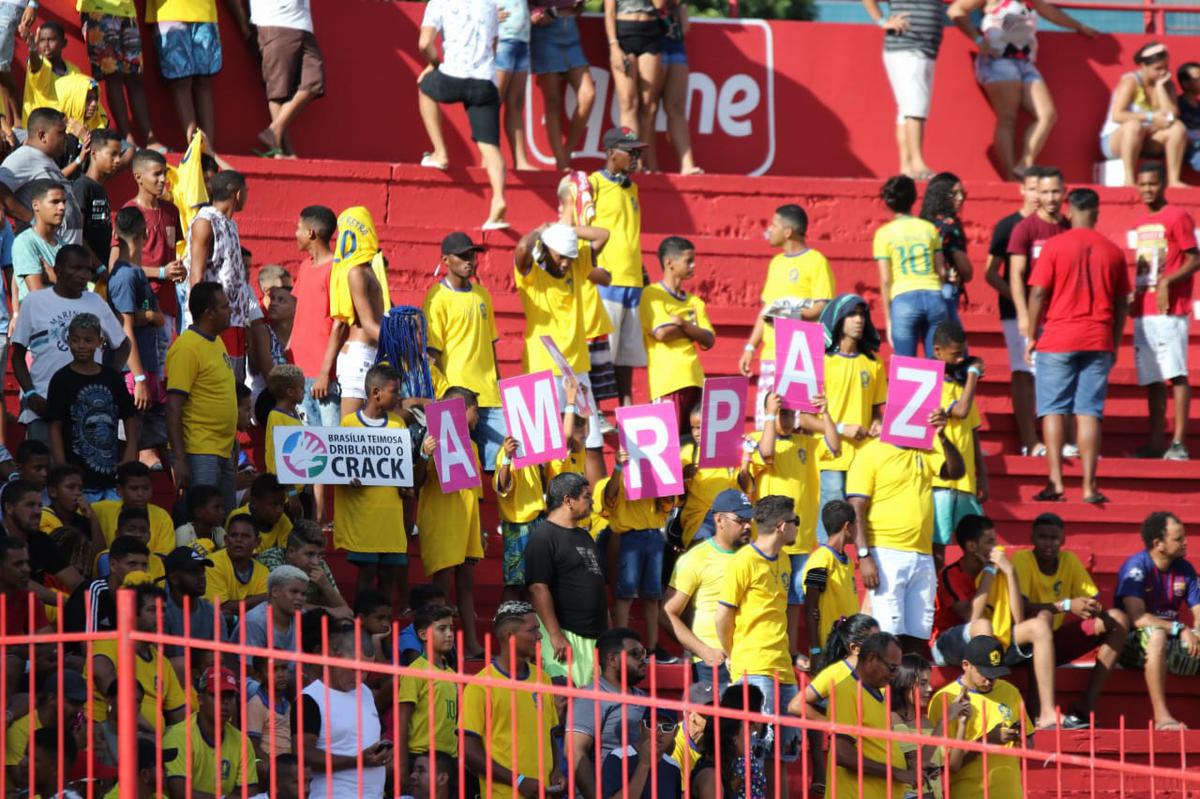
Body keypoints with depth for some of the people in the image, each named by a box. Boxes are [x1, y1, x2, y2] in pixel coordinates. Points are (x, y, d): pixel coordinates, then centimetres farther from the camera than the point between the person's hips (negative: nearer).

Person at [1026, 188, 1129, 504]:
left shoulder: (1055, 246, -5)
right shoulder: (1112, 251, 5)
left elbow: (1038, 294, -7)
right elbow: (1121, 302, 9)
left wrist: (1032, 337, 3)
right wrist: (1114, 344, 19)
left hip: (1058, 340, -2)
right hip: (1099, 341, 2)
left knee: (1053, 409, 4)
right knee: (1089, 412, 2)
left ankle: (1055, 480, -6)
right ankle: (1089, 485, -2)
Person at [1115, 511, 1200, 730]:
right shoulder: (1136, 567, -14)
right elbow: (1137, 618, -25)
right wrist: (1180, 629, -31)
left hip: (1171, 645, 6)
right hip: (1134, 644, -6)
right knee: (1156, 634, -38)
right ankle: (1161, 715, -40)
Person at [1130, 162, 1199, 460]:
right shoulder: (1141, 223, 18)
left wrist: (1166, 282, -20)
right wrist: (1133, 296, 15)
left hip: (1169, 310, -8)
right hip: (1143, 311, 8)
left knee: (1176, 374, -9)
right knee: (1151, 379, 7)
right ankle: (1156, 442, 10)